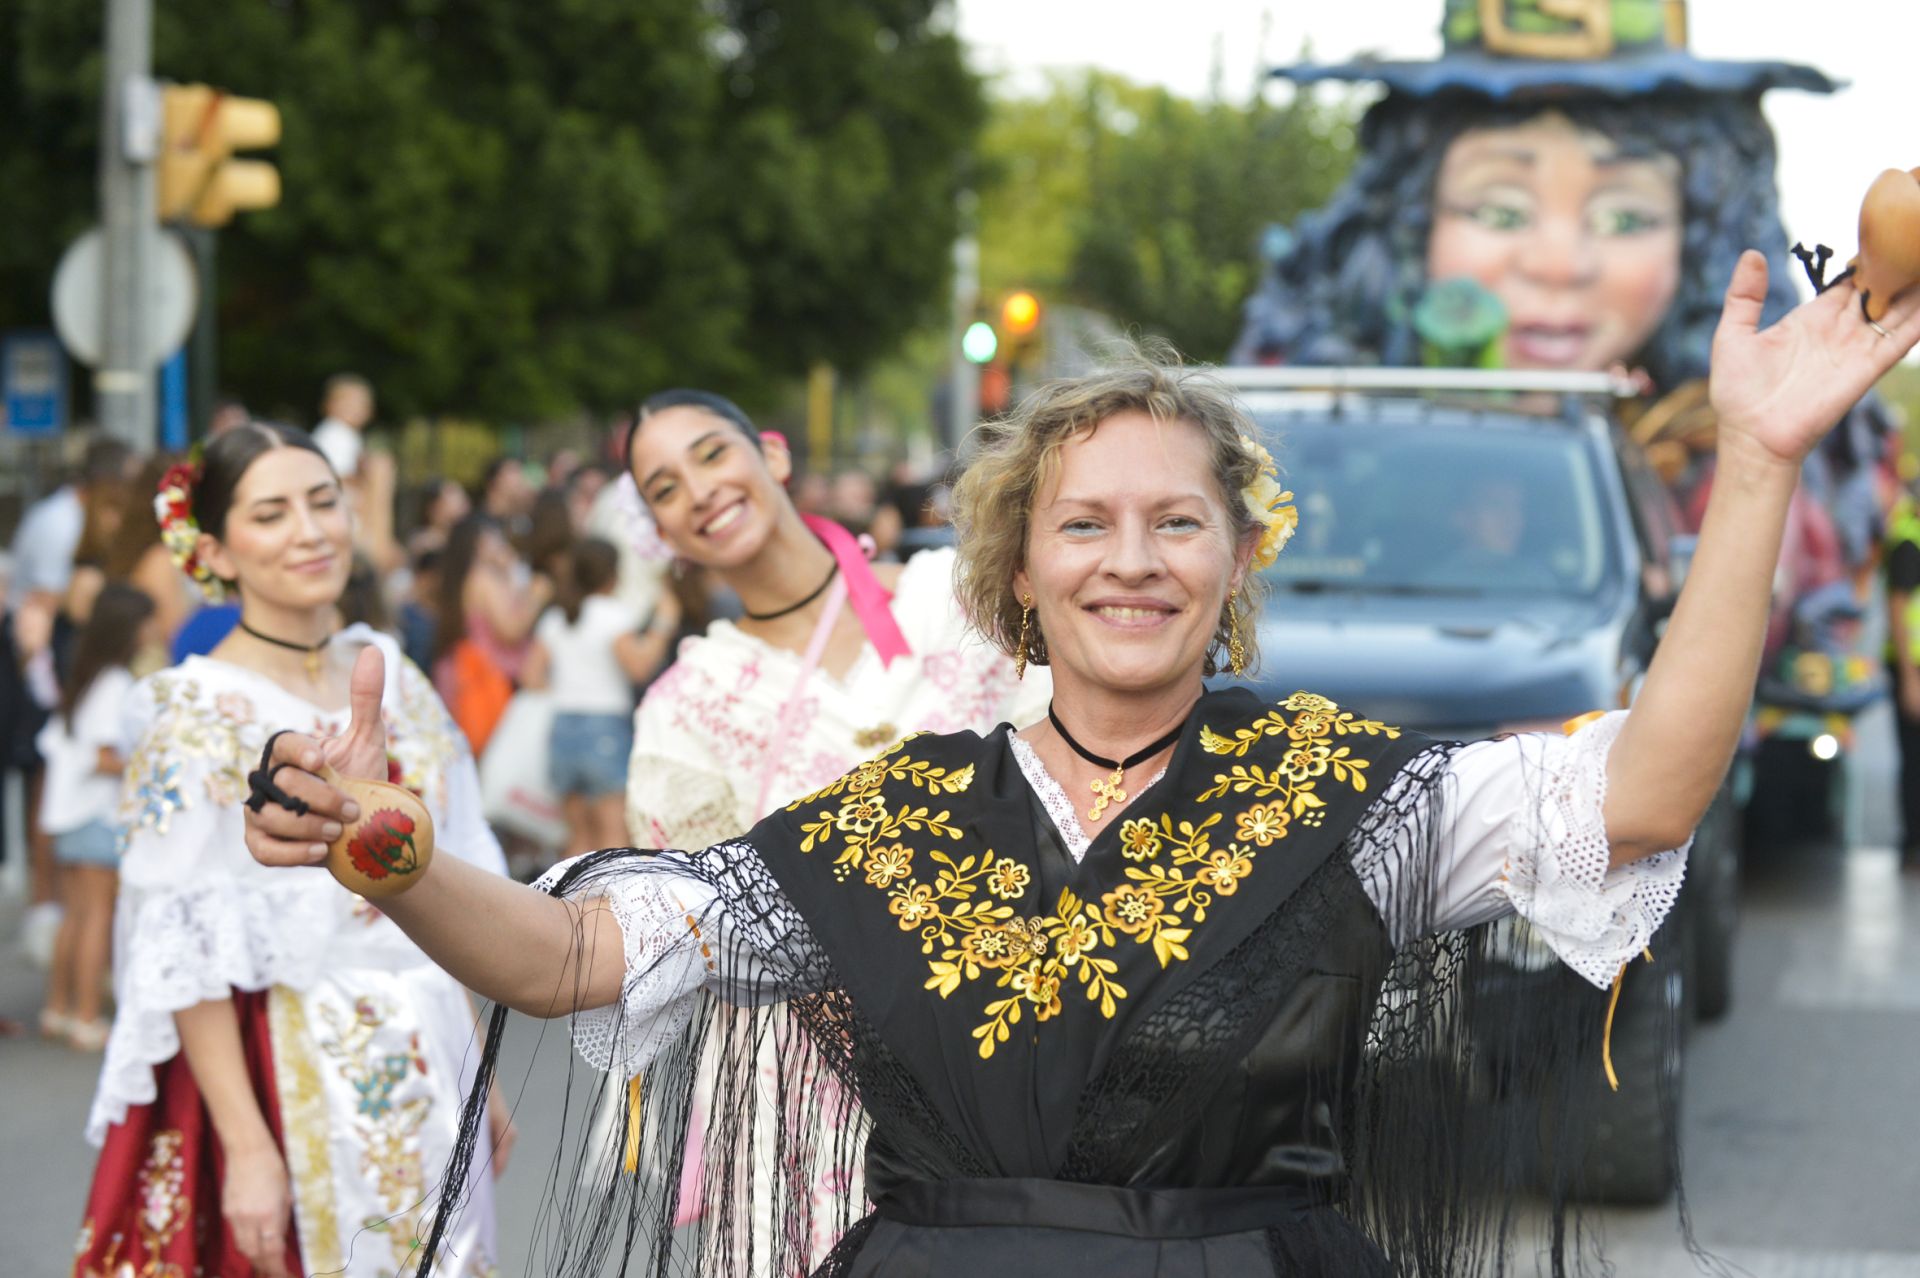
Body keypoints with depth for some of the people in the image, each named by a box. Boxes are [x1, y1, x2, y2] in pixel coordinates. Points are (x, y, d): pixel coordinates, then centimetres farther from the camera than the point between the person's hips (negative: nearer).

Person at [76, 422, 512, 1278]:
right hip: (288, 1087, -6)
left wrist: (481, 1070, 13)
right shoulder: (195, 714, -10)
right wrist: (248, 1145, -20)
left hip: (428, 1079, 6)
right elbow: (184, 956, -15)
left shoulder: (392, 682, 8)